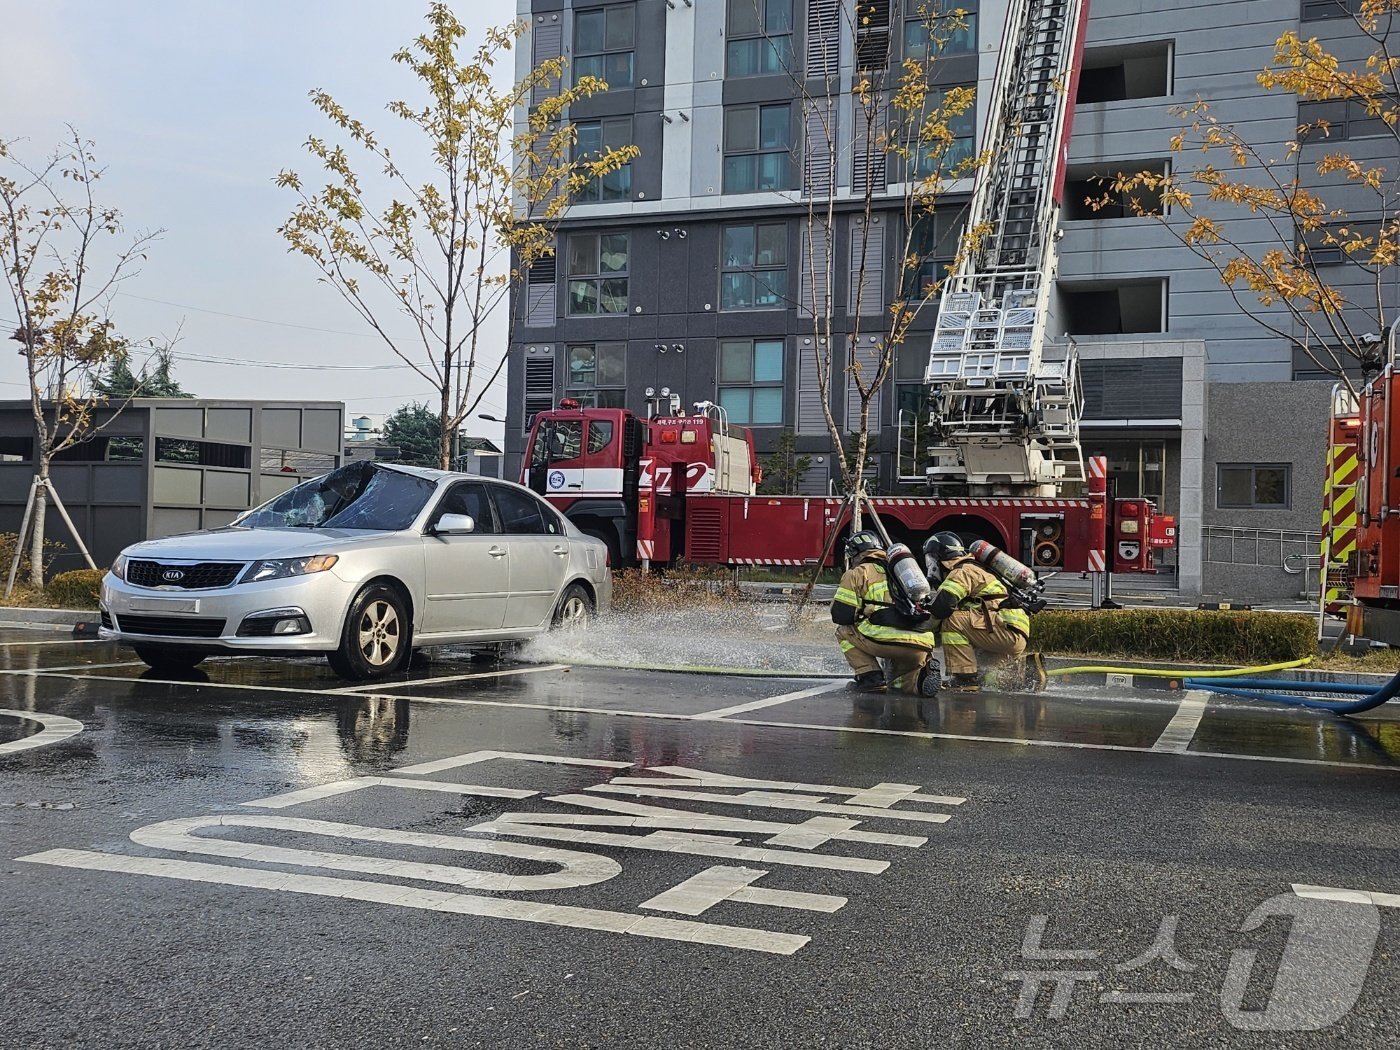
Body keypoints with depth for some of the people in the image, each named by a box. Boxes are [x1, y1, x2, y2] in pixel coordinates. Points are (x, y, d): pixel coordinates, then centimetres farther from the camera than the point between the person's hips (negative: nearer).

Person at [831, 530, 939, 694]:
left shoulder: (858, 573, 9)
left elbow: (840, 615, 5)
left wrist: (859, 616, 29)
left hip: (889, 641, -6)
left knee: (844, 631, 18)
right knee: (899, 683, 30)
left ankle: (869, 676, 2)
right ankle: (920, 675, -3)